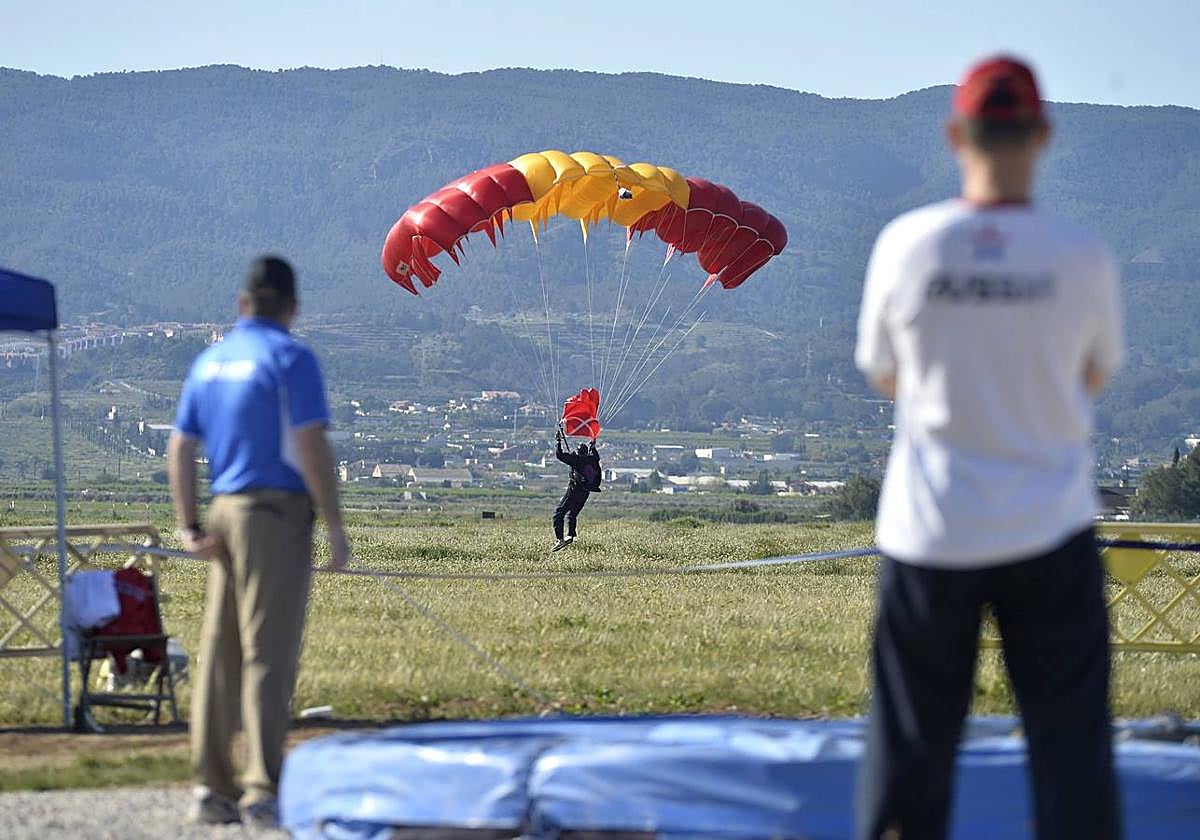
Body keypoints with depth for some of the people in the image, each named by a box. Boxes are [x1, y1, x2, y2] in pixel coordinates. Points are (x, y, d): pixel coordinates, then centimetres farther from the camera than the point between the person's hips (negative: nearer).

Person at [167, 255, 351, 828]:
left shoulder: (209, 361, 14)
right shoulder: (289, 357, -7)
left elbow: (180, 449, 14)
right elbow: (311, 447, -14)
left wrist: (189, 527, 14)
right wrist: (335, 525, -10)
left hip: (224, 510, 7)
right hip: (278, 510, -6)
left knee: (219, 653, 10)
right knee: (269, 652, -8)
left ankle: (213, 788, 12)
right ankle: (264, 792, -11)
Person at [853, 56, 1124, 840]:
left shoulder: (905, 244, -9)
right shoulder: (1085, 256, -10)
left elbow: (883, 374, 5)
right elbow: (1096, 376, 7)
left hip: (929, 531, 1)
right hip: (1050, 529, -1)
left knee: (911, 742, 10)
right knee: (1071, 735, 8)